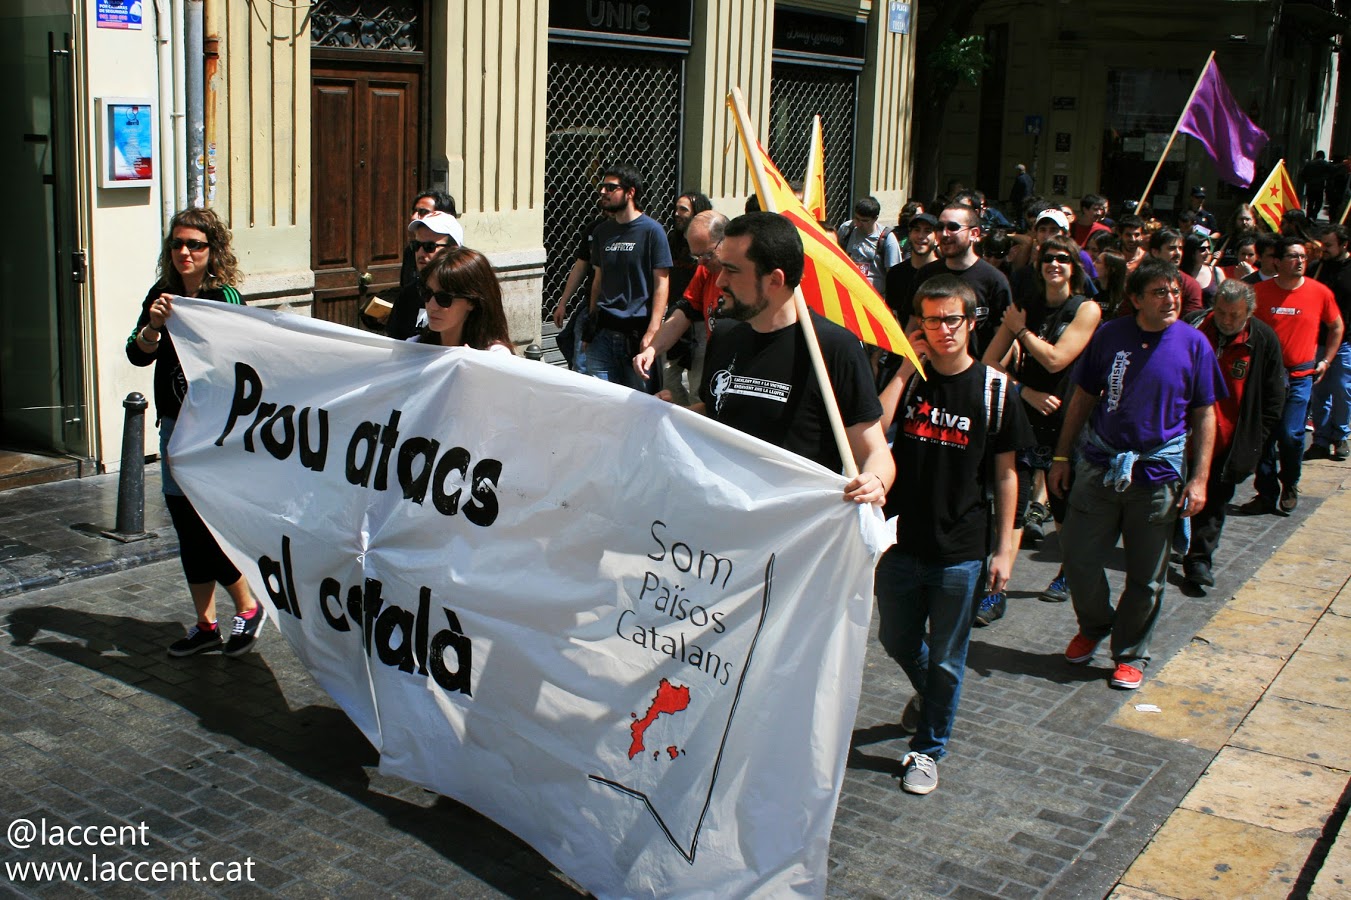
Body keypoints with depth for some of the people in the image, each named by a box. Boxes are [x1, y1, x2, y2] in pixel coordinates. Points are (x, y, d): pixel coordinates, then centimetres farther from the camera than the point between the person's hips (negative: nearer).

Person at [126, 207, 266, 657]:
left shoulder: (224, 298, -12)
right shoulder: (162, 294, 6)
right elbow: (137, 355, 1)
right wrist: (153, 326, -20)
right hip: (174, 425, 7)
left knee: (207, 524, -6)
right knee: (186, 526, 11)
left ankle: (248, 607, 16)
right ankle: (206, 625, 23)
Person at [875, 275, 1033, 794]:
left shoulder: (994, 390, -4)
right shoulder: (908, 379, -1)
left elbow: (1004, 474, 0)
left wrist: (1004, 548, -3)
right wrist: (906, 369, -15)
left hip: (961, 551, -2)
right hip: (902, 540, 2)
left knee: (946, 661, 9)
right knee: (897, 641, 19)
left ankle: (928, 748, 27)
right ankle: (926, 693, 50)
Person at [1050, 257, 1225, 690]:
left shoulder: (1193, 344, -3)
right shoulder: (1108, 336, 0)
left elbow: (1204, 415, 2)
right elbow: (1083, 398, 8)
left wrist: (1199, 479, -4)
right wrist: (1061, 456, 6)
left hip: (1158, 474, -1)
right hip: (1099, 467, 1)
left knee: (1146, 577, 8)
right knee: (1078, 558, 3)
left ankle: (1130, 654, 27)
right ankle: (1094, 626, 32)